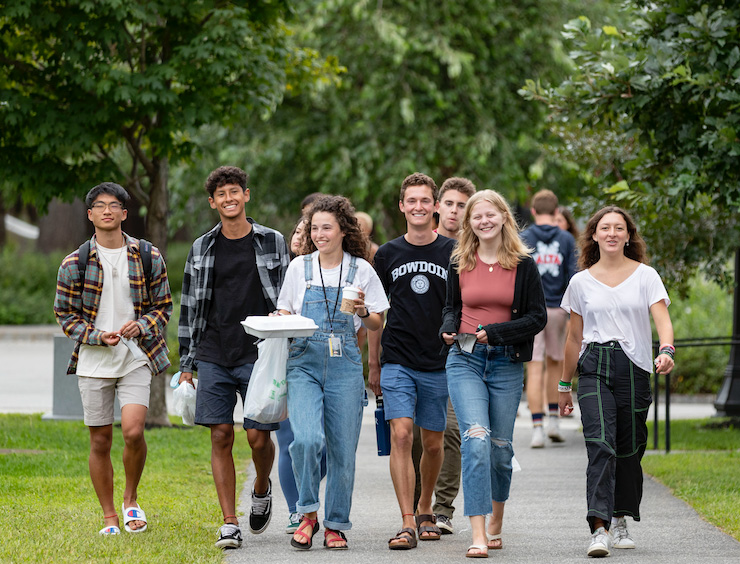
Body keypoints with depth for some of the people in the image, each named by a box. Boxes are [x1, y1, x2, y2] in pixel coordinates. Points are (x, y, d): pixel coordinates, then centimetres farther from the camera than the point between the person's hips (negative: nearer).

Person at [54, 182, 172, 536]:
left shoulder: (148, 257, 3)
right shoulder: (75, 264, 0)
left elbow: (163, 306, 9)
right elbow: (65, 313, 5)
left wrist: (141, 326, -11)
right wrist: (96, 336, -11)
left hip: (135, 358, -1)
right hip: (94, 361, 1)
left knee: (133, 431, -17)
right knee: (100, 442, 4)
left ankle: (131, 499, 8)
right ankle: (109, 518, 18)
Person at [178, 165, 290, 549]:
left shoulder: (272, 243, 4)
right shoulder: (202, 249, 9)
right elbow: (190, 308, 12)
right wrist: (186, 363, 9)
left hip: (258, 355, -2)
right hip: (214, 356, 2)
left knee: (259, 436, -5)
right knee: (221, 437, -3)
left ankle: (261, 489, 27)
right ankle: (230, 524, 1)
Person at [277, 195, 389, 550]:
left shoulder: (360, 270, 5)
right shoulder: (299, 267, 8)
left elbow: (377, 325, 9)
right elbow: (284, 312, 16)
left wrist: (363, 313, -12)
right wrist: (282, 320, -6)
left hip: (345, 364, 0)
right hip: (304, 362, 0)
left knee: (342, 449, 1)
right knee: (306, 438, -20)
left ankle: (335, 525, 14)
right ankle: (308, 514, -2)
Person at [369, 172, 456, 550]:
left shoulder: (452, 253, 1)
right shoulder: (387, 254, 4)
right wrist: (373, 364, 9)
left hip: (438, 365, 0)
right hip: (397, 362, 0)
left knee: (432, 443, 9)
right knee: (401, 434, -14)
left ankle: (425, 509, 31)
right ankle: (407, 524, -16)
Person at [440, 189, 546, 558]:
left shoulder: (523, 264, 0)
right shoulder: (459, 264, 7)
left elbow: (538, 317, -1)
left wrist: (495, 331, -13)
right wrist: (448, 327, -2)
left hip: (507, 363, 0)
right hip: (465, 361, 0)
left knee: (500, 447, 8)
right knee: (476, 439, -17)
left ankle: (496, 522, 33)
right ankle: (478, 534, -21)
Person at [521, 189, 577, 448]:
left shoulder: (522, 239, -2)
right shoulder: (567, 240, 2)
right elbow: (573, 277, -4)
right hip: (557, 309, 2)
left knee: (535, 370, -3)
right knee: (555, 364, 20)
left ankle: (537, 429, -9)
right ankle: (553, 421, 16)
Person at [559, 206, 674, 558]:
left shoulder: (645, 276, 5)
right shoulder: (581, 282, 10)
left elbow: (662, 318, -8)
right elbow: (574, 336, 16)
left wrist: (666, 350, -28)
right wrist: (564, 385, 18)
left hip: (634, 368, 0)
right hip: (593, 368, 0)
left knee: (628, 448, 5)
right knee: (600, 444, -17)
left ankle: (620, 521, 26)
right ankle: (600, 529, -25)